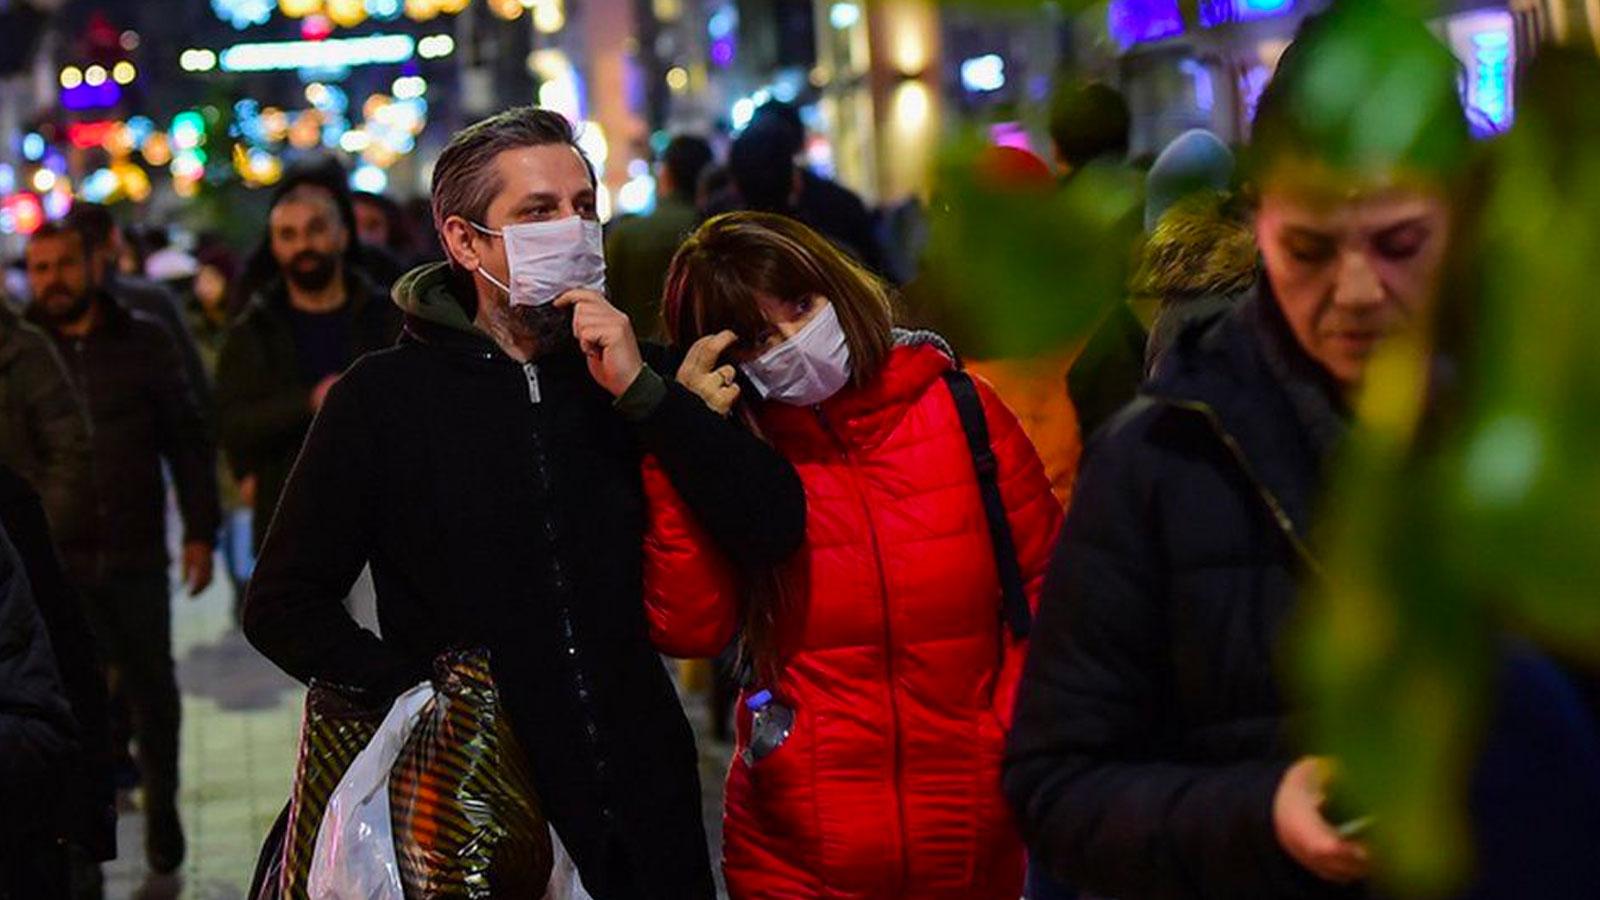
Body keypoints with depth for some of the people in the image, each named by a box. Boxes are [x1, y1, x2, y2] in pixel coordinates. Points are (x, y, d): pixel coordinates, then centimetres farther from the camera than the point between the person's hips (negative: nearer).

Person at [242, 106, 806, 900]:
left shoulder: (633, 373, 5)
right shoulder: (385, 397, -3)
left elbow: (774, 531, -7)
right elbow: (282, 606, -2)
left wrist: (643, 390, -16)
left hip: (644, 809, 3)